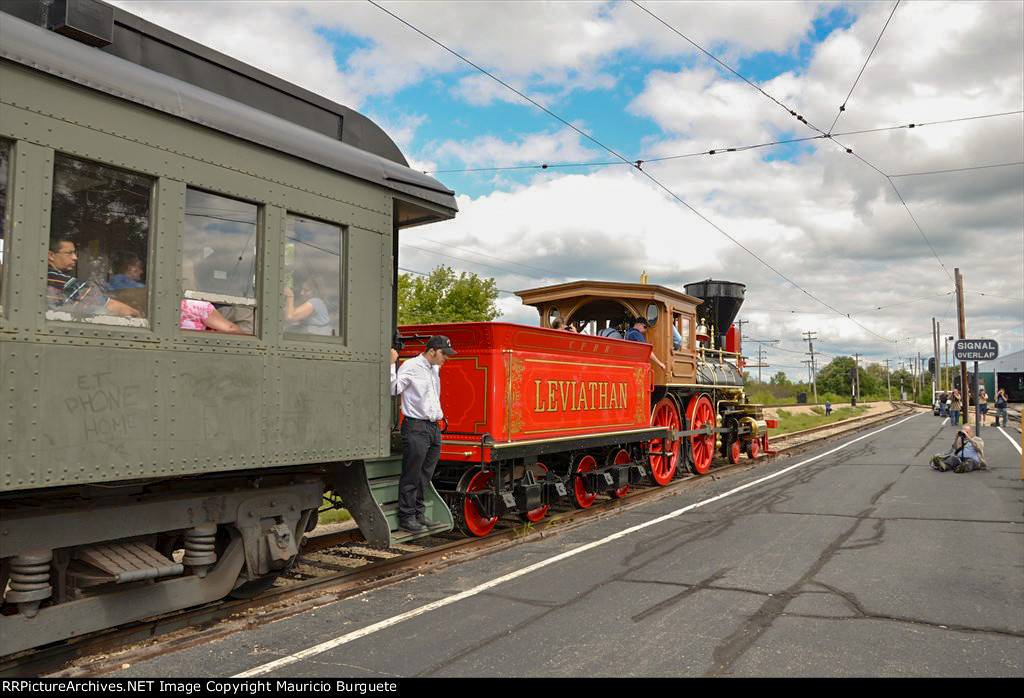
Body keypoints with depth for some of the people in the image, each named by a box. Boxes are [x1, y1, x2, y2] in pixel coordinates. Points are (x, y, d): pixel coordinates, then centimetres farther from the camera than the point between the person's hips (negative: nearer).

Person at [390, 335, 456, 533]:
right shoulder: (411, 366, -8)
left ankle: (419, 515, 21)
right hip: (415, 428, -8)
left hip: (434, 427, 8)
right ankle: (406, 517, 7)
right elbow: (394, 389, -18)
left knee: (425, 476, 13)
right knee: (411, 476, -2)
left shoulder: (435, 369, 17)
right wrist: (392, 364, -22)